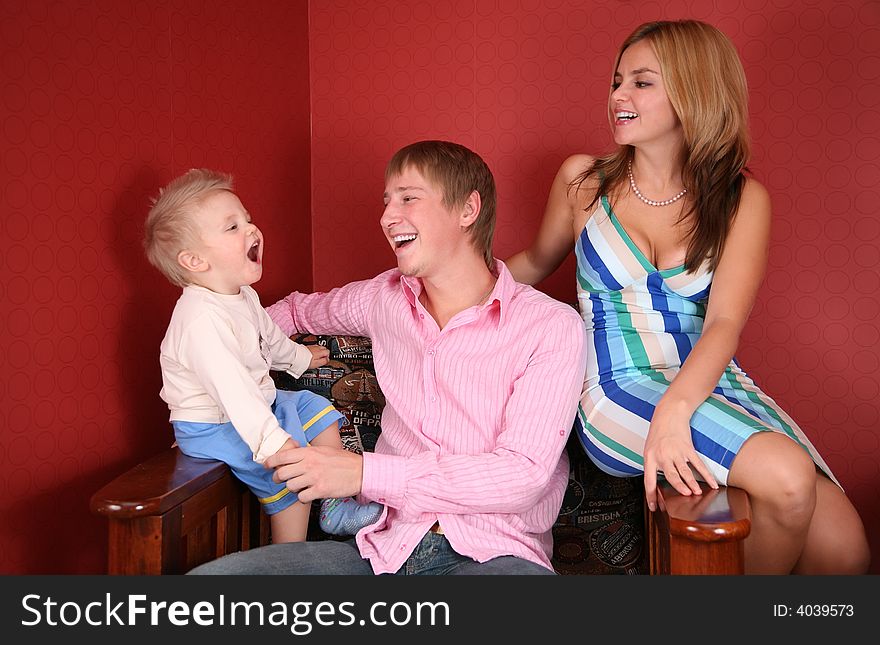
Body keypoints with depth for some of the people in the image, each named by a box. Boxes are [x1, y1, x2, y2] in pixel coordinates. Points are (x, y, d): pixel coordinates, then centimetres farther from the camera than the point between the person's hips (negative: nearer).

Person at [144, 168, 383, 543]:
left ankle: (336, 509, 20)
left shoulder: (242, 296, 1)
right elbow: (233, 390, -41)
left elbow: (268, 336, 22)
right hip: (214, 426, -10)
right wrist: (274, 442, -44)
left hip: (259, 403, 10)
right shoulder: (202, 320, -34)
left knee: (318, 411, 14)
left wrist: (299, 357, 39)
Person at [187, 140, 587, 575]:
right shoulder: (384, 298, 14)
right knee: (208, 574, -19)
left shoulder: (552, 327, -2)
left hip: (493, 553, -3)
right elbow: (300, 309, 37)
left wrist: (365, 473, -16)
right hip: (385, 548, 4)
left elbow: (522, 475, -12)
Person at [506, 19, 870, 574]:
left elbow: (725, 323, -11)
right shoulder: (583, 179, 6)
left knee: (844, 549, -19)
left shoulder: (741, 199, 4)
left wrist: (674, 408, -28)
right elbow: (536, 263, 22)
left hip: (708, 383, 2)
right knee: (787, 476, -29)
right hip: (621, 389, -2)